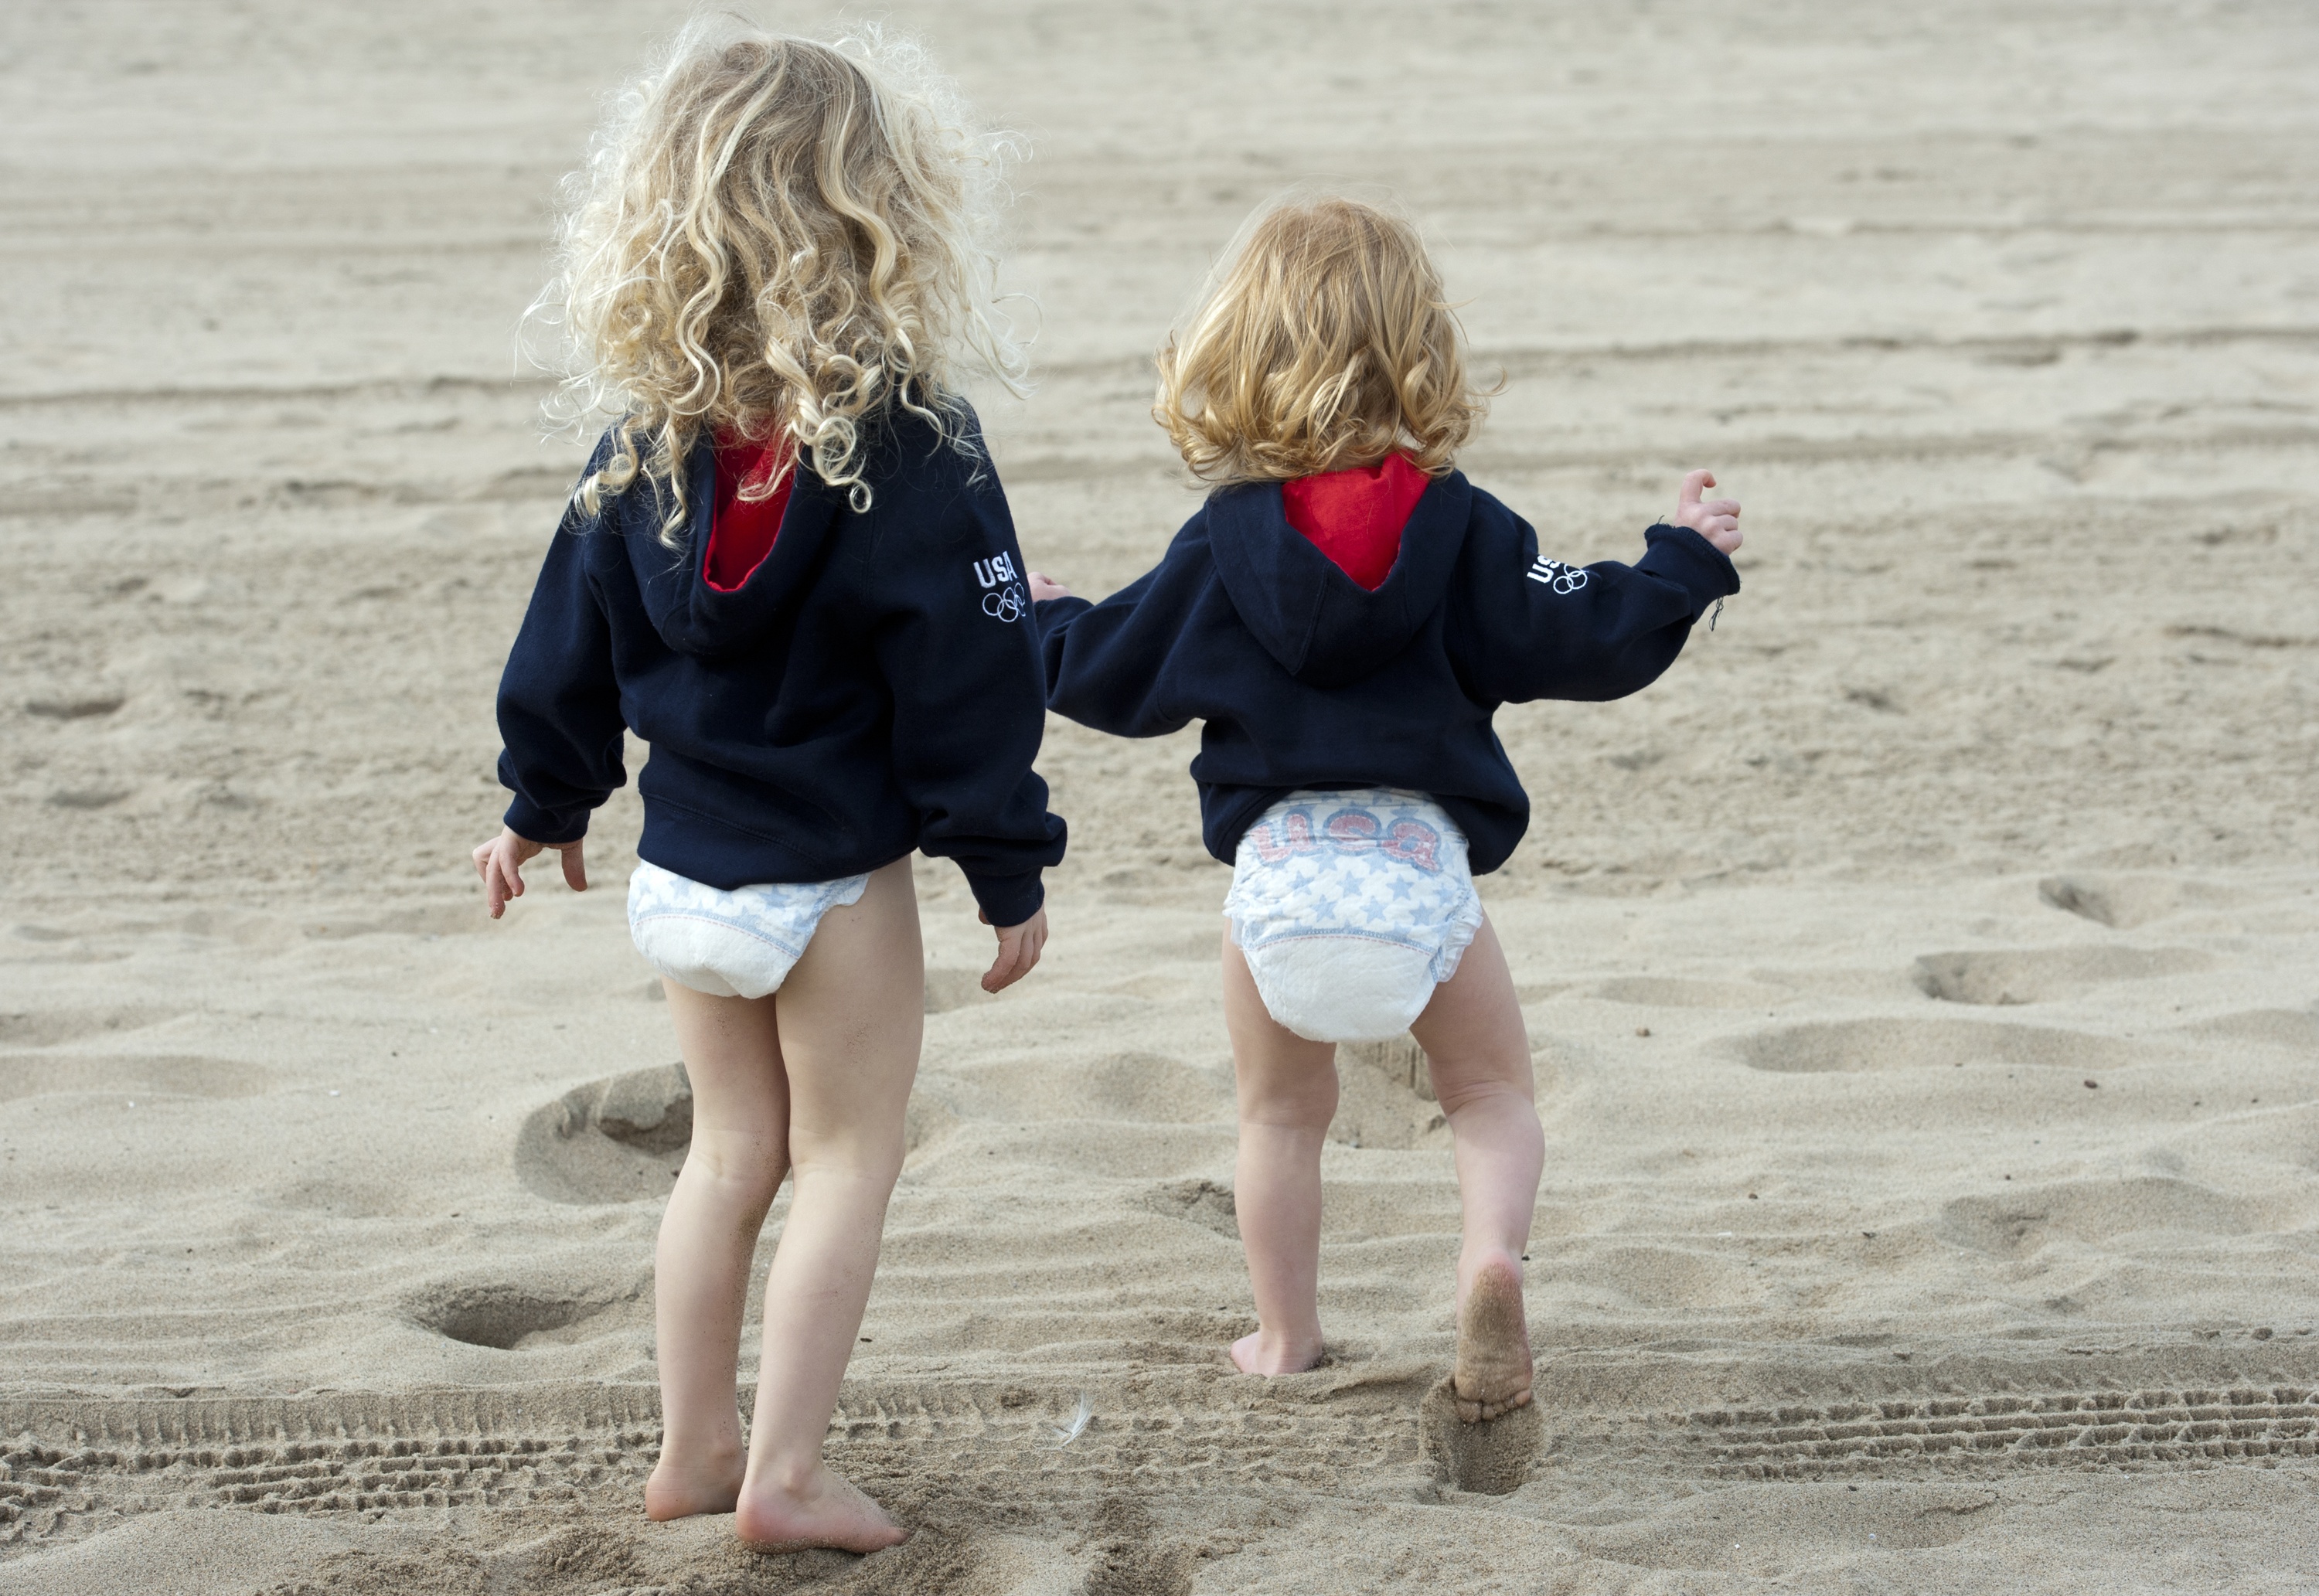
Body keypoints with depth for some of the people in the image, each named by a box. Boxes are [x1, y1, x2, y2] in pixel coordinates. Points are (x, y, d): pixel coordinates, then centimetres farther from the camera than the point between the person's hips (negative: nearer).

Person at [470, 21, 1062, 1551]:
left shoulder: (647, 442, -2)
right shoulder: (913, 449, -17)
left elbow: (572, 648, 7)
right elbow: (971, 682, -14)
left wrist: (544, 807, 22)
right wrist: (1011, 876, -6)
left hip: (686, 876, 5)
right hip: (839, 884, -5)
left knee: (733, 1152, 19)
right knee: (846, 1168, 6)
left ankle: (697, 1450, 24)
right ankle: (787, 1474, 3)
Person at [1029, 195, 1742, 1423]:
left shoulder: (1223, 543, 0)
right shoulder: (1463, 530, -2)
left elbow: (1115, 676, 6)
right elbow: (1587, 639, -1)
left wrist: (1038, 623, 27)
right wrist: (1685, 562, 15)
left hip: (1276, 852, 1)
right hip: (1425, 851, 0)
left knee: (1282, 1112, 21)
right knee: (1493, 1096, 14)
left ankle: (1285, 1338, 24)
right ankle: (1492, 1254, -14)